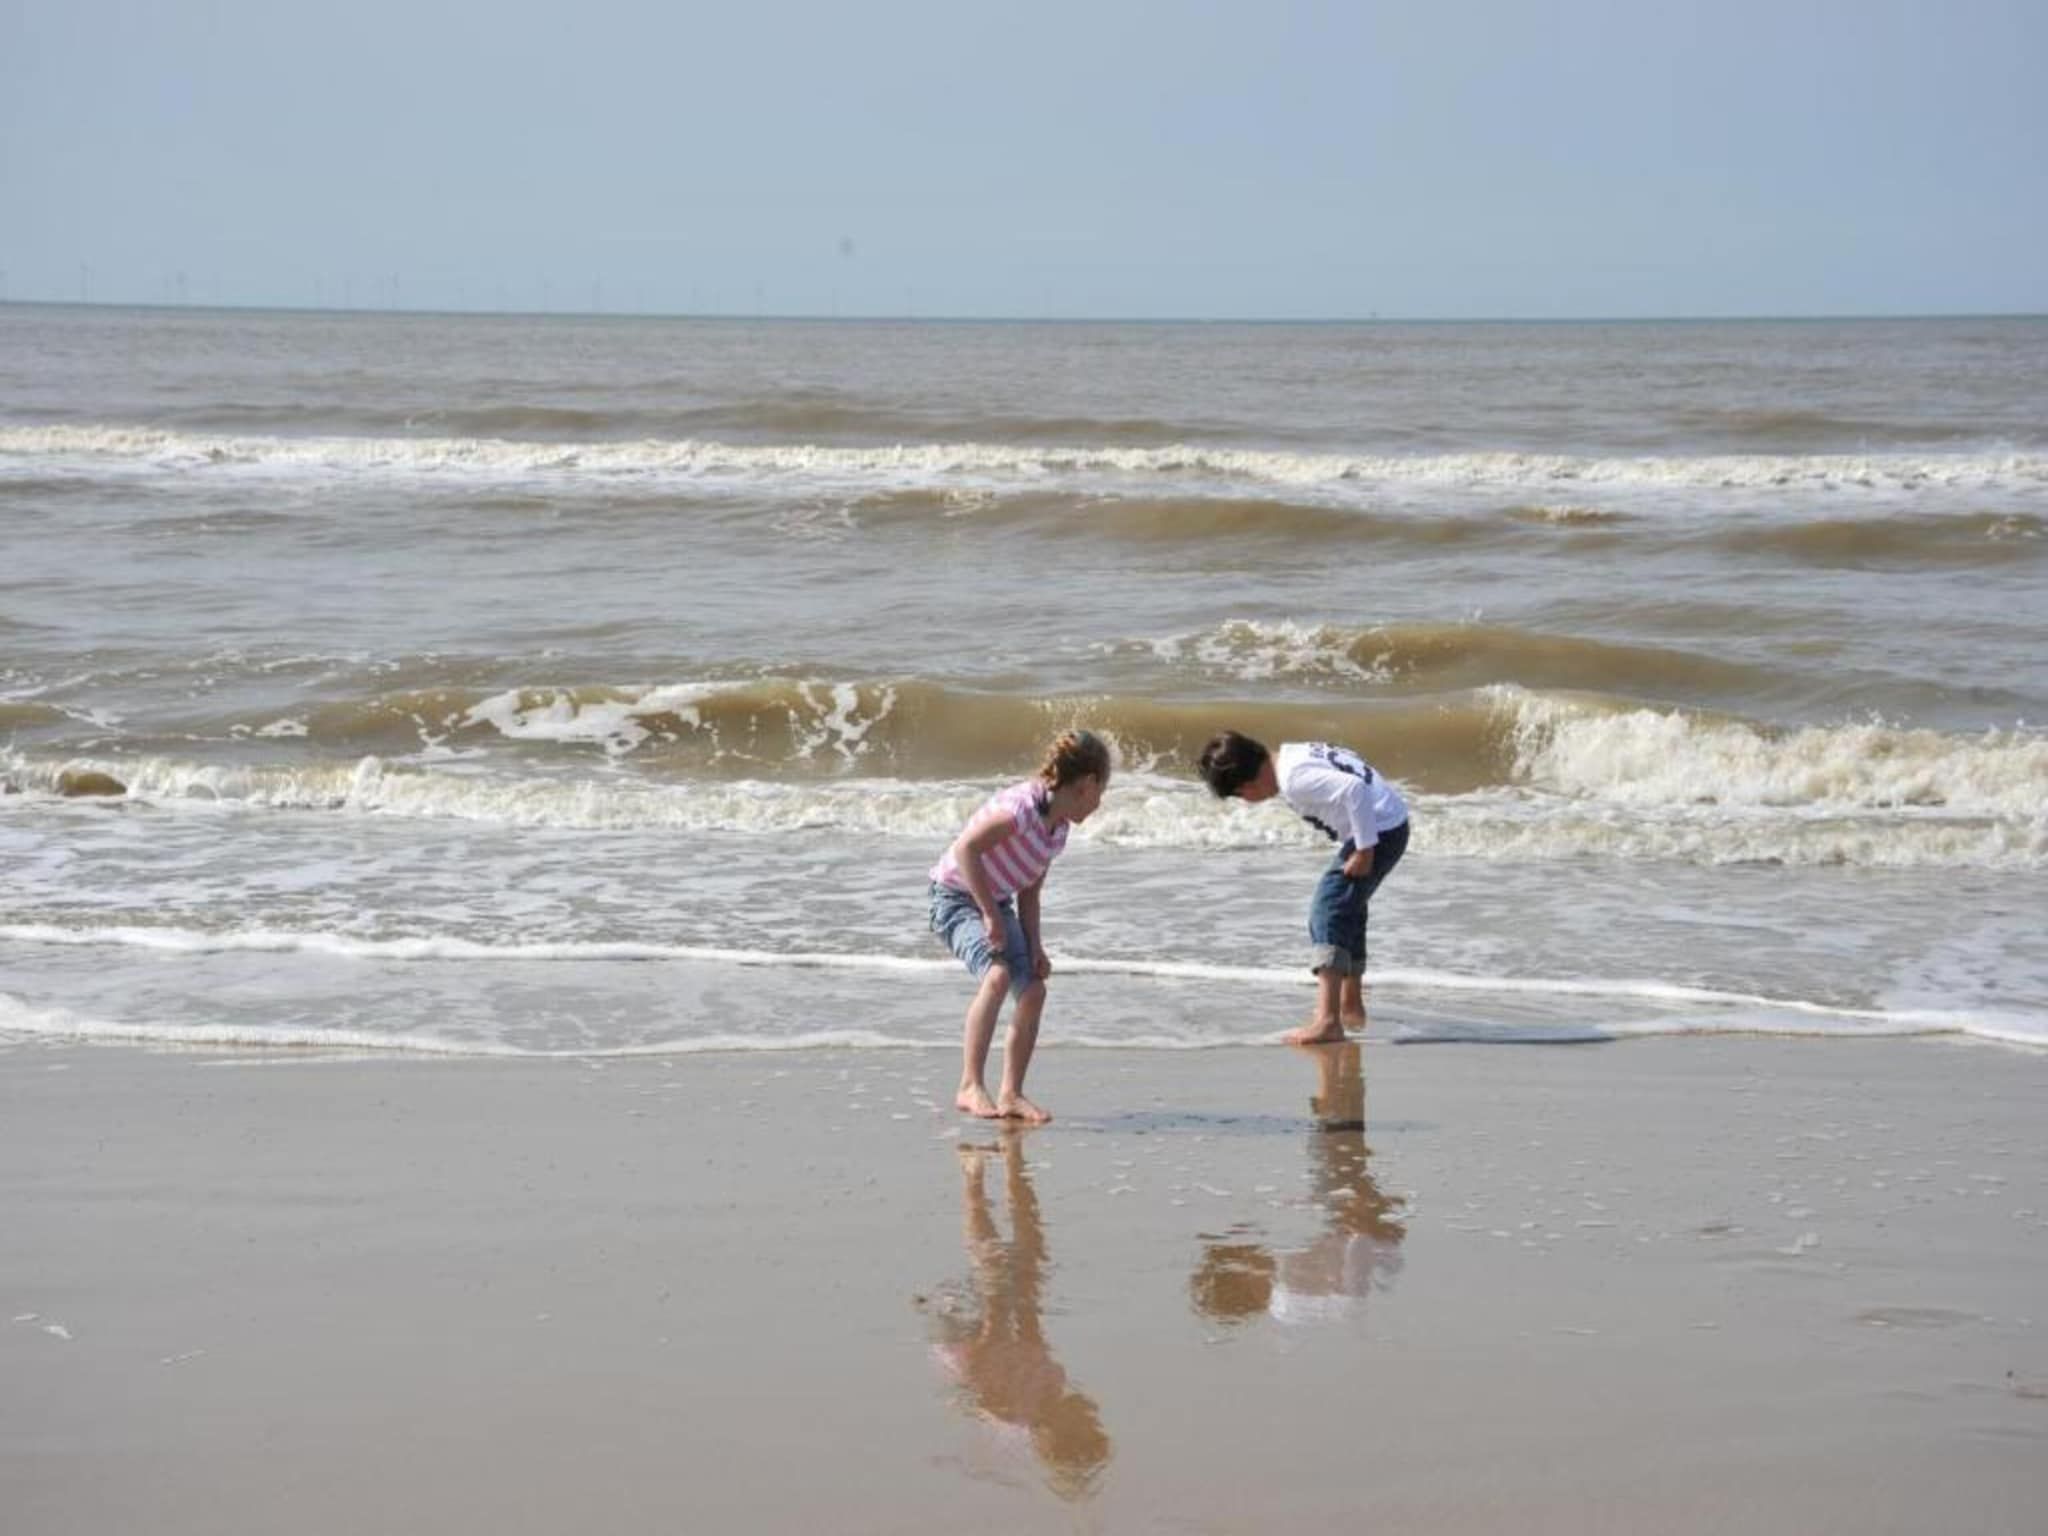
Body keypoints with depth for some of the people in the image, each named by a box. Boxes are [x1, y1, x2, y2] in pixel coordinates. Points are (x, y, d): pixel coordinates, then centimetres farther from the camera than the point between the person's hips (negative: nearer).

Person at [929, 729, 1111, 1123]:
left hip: (996, 904, 9)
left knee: (1033, 990, -5)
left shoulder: (1058, 829, 7)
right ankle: (970, 1087, -27)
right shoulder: (1021, 808, -23)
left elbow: (1029, 892, 11)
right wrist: (990, 914, -25)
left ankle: (1011, 1095, 4)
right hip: (956, 896, -9)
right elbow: (966, 848, -29)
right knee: (997, 974, -30)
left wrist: (1035, 946, -1)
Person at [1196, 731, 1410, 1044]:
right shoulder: (1293, 756, 11)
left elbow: (1354, 791, -32)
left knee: (1328, 912, -15)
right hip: (1391, 823, 11)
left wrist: (1364, 850, -24)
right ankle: (1351, 1006, 42)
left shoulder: (1294, 778, -21)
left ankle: (1327, 1020, -25)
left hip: (1379, 828, -11)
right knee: (1348, 911, 26)